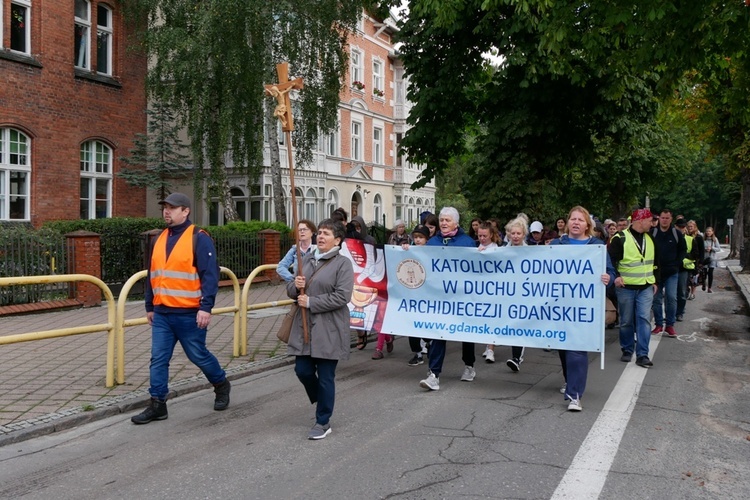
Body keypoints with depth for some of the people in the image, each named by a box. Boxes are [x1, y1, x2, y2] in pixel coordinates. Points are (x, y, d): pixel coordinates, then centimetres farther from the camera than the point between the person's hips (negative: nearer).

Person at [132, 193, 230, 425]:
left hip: (189, 314, -6)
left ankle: (221, 385, 32)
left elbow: (210, 275, -15)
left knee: (198, 356, 8)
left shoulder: (199, 238, -10)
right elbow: (152, 275, 18)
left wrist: (206, 307, -21)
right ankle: (157, 405, 13)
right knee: (158, 359, 4)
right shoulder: (160, 239, 12)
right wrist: (150, 306, 18)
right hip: (161, 313, 6)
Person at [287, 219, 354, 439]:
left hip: (329, 330, -6)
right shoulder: (307, 259, 12)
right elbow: (291, 291, 16)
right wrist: (296, 286, -8)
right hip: (304, 326, 6)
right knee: (302, 370, 9)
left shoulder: (343, 264, -8)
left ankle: (323, 422, 18)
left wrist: (311, 302, -17)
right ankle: (321, 401, 39)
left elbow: (342, 297, -18)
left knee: (325, 376, 3)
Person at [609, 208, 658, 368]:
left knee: (644, 319, -4)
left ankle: (642, 355, -2)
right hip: (626, 287, -4)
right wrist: (616, 276, -24)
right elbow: (611, 260, -10)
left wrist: (655, 281, 16)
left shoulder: (650, 239, 11)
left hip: (646, 287, 4)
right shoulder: (620, 238, -9)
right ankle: (627, 351, 21)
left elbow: (655, 262, 21)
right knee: (626, 321, 6)